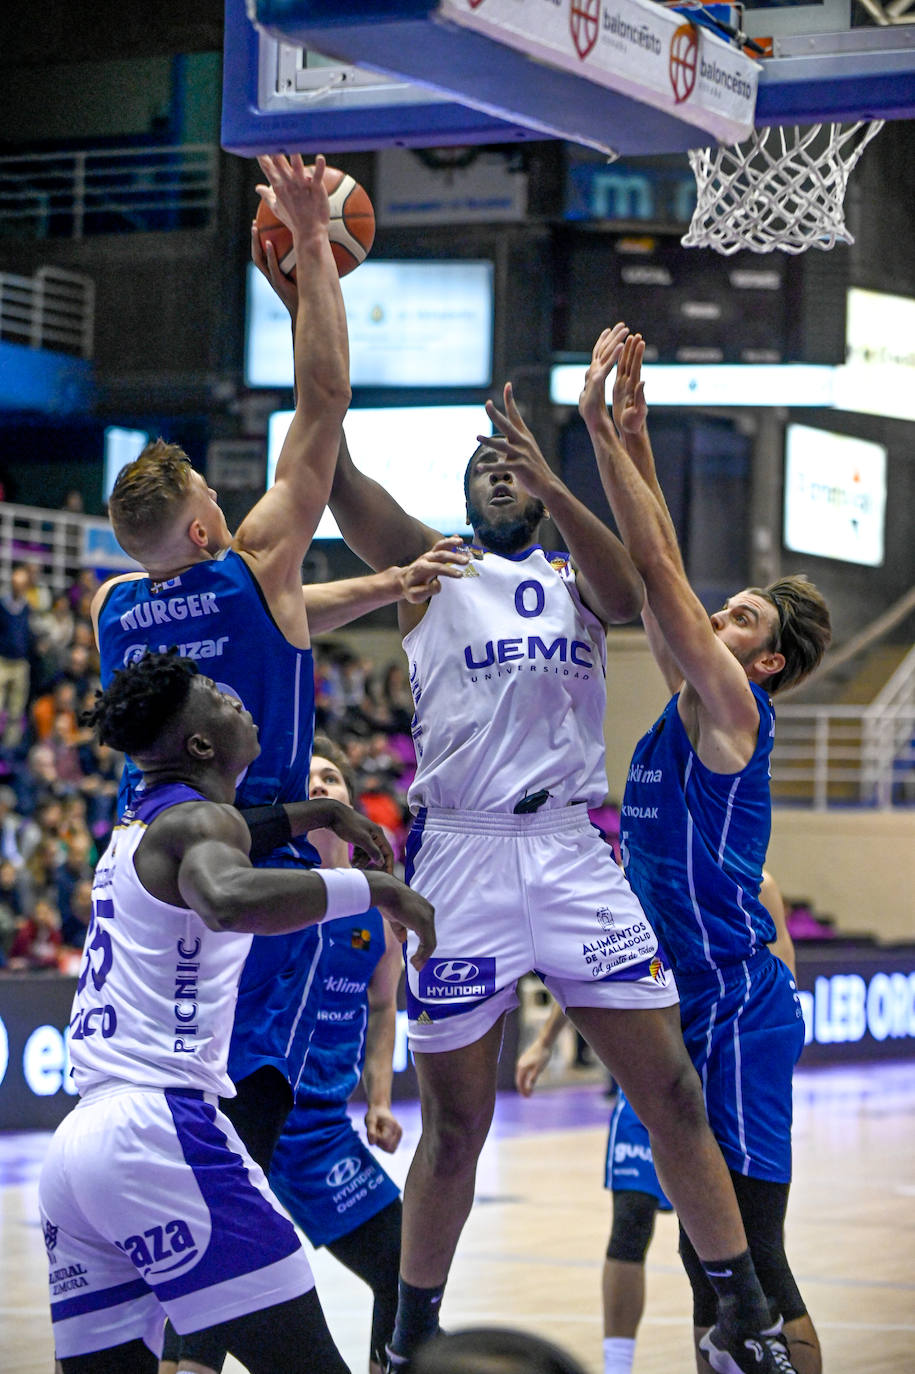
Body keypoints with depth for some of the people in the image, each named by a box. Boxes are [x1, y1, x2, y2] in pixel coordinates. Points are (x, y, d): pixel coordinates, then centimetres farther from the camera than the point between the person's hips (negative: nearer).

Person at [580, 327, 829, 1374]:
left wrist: (600, 427, -13)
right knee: (704, 1249, 11)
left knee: (750, 1253, -10)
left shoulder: (731, 707, -9)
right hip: (690, 1009, 9)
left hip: (736, 1011, -9)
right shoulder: (690, 703, 14)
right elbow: (659, 570, 15)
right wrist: (632, 433, 11)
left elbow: (655, 564, -14)